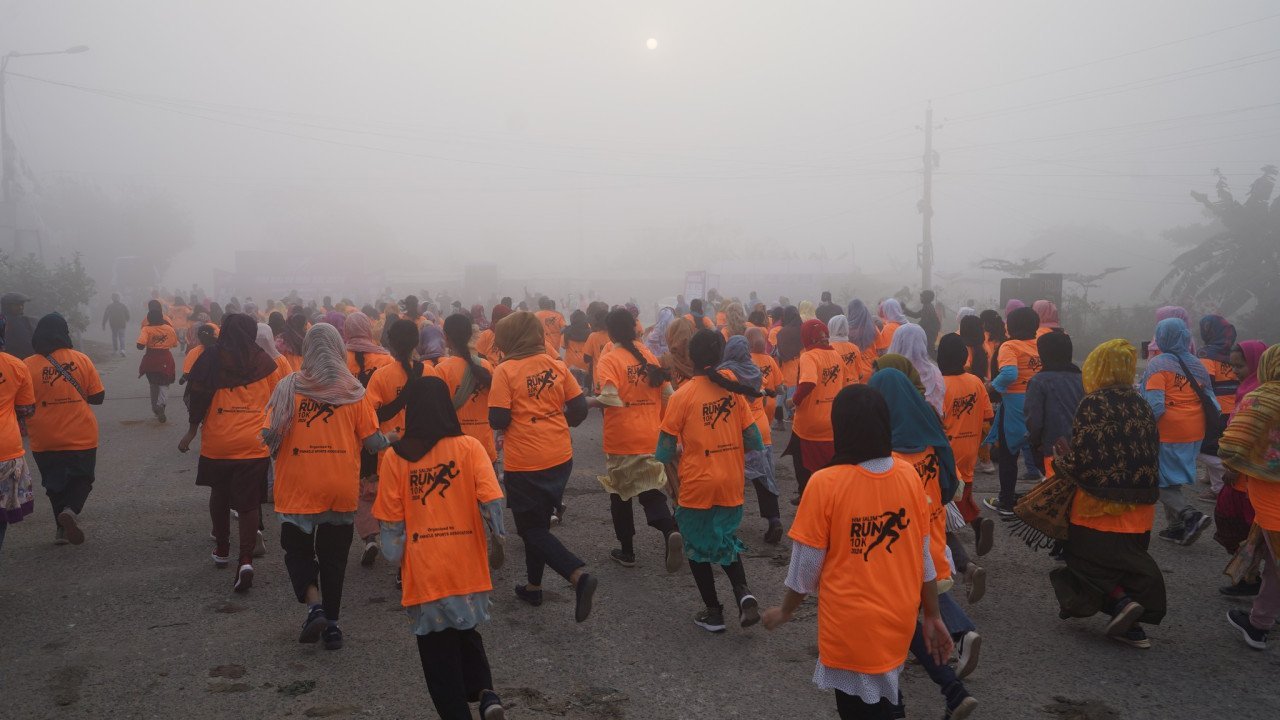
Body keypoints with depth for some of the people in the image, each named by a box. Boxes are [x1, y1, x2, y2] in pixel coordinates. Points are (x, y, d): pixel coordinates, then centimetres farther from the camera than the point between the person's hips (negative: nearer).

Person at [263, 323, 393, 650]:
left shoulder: (288, 387, -7)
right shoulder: (354, 390, -4)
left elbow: (269, 435, -11)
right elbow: (372, 441, -4)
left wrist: (278, 452, 11)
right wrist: (390, 439, 18)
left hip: (298, 488, -1)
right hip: (342, 489, 2)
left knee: (298, 549, 16)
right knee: (334, 555, 15)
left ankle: (314, 606, -4)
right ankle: (331, 624, 20)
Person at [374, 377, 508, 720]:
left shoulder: (394, 457, -3)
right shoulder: (469, 447, -5)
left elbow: (391, 522, -2)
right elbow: (491, 501, -14)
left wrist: (396, 560, 11)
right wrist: (497, 538, 1)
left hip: (423, 572, -1)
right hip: (467, 566, 1)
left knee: (438, 650, 14)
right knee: (466, 631, 25)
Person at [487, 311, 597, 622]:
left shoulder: (505, 371, -12)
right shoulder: (556, 365, 1)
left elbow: (498, 420, -16)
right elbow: (580, 409, 1)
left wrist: (508, 428, 6)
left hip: (524, 464, -5)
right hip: (560, 458, 6)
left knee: (532, 530, 6)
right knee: (538, 523, 22)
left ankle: (578, 574, -13)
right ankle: (533, 586, 32)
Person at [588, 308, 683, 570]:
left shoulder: (608, 360, -10)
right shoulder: (648, 356, 5)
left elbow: (609, 399, -24)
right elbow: (667, 394, 6)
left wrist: (585, 402, -6)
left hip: (620, 440, -3)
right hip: (651, 438, 4)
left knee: (620, 495, 15)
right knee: (651, 490, 9)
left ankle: (627, 551, 24)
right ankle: (669, 531, -19)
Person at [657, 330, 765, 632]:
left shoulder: (682, 395, -11)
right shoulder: (735, 390, -2)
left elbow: (665, 449, -10)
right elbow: (754, 440, -1)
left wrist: (675, 482, 4)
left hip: (696, 485, -3)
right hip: (731, 485, 4)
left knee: (698, 548, 16)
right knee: (726, 541, 23)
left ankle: (714, 612, 21)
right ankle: (743, 592, 1)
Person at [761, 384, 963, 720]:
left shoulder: (825, 483, -20)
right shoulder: (909, 475, -7)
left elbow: (806, 565, -11)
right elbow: (923, 556, 1)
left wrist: (785, 611, 6)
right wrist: (933, 616, 14)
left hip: (850, 627, -4)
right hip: (899, 621, 5)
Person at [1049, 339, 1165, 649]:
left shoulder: (1094, 404, -14)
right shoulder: (1141, 405, 6)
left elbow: (1081, 460, -18)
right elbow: (1151, 455, 11)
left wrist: (1061, 460, 3)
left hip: (1100, 504, -6)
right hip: (1139, 506, 6)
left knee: (1089, 559, 7)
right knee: (1128, 559, 18)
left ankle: (1122, 602, -12)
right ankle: (1132, 624, 12)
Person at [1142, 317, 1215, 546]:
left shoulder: (1158, 364, -11)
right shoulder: (1197, 365, 7)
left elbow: (1155, 404, -20)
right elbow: (1211, 402, 8)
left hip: (1167, 433, -6)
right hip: (1194, 433, 6)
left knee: (1161, 482, 3)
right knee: (1174, 479, 19)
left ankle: (1190, 515, -15)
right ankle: (1176, 527, 22)